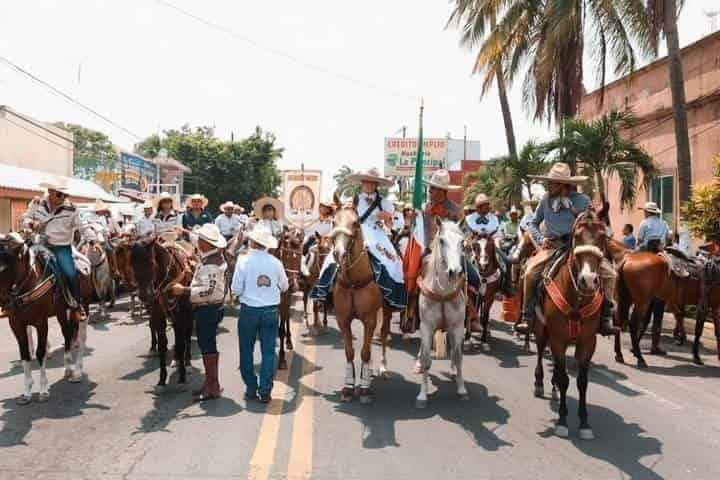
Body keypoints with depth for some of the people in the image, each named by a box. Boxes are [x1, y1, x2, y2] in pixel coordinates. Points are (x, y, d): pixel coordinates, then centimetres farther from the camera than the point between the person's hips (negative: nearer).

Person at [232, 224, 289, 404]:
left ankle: (251, 389, 20)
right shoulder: (276, 262, -5)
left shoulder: (243, 261, -11)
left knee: (246, 351, 14)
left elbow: (236, 289, -9)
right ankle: (265, 392, 9)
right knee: (268, 351, 8)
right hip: (271, 310, 1)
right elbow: (284, 286, 7)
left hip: (249, 310, -1)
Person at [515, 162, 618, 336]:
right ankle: (527, 317, -11)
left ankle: (606, 317, 0)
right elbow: (533, 224, 14)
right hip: (552, 246, 0)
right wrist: (541, 239, -4)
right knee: (530, 272, -25)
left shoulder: (582, 200, -1)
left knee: (609, 273, -15)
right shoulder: (546, 200, 4)